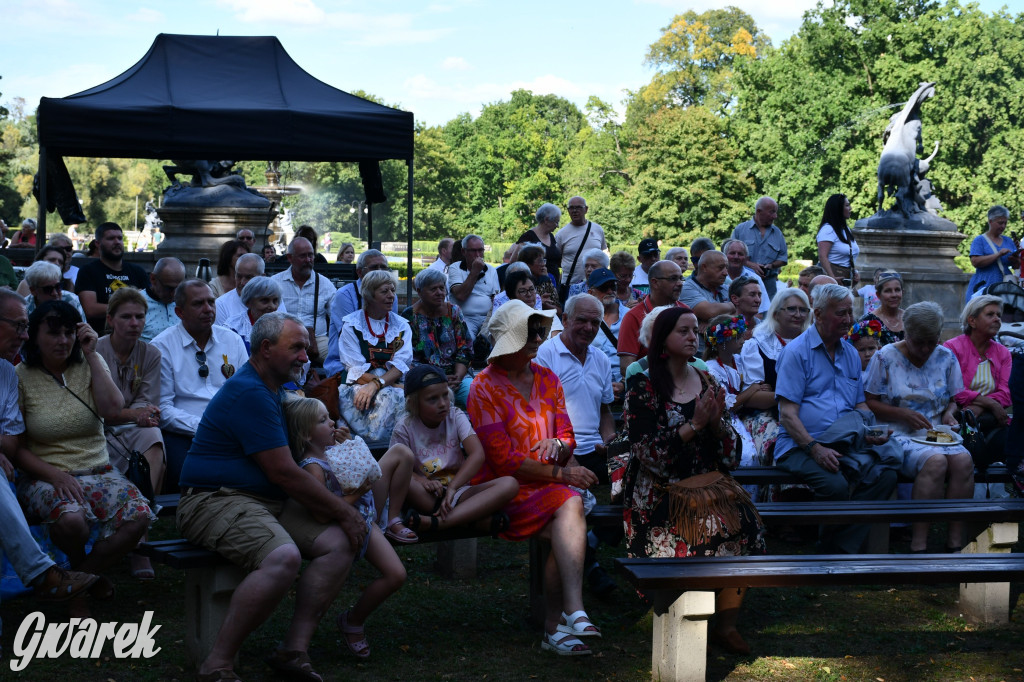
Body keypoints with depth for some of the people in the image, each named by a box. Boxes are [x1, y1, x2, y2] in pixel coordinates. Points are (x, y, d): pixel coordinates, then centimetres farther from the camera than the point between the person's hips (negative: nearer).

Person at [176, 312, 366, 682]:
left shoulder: (273, 389, 19)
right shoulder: (249, 394, -16)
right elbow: (284, 474, -18)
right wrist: (342, 510, -9)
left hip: (269, 500, 10)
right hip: (217, 500, -10)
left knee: (338, 543, -6)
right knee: (283, 557, -35)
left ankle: (293, 651, -7)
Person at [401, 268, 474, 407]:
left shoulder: (454, 312, 12)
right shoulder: (409, 316, 1)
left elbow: (465, 349, 8)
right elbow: (408, 359, -4)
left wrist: (458, 377, -10)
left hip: (457, 376, 3)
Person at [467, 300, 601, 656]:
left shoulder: (547, 379, 16)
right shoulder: (485, 388, -4)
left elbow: (566, 434, 16)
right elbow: (502, 459, -10)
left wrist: (558, 445, -9)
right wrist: (559, 474, -13)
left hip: (549, 484, 5)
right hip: (505, 489, -5)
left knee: (568, 521, -29)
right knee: (570, 505, -32)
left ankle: (556, 627, -26)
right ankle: (573, 612, -40)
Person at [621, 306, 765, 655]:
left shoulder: (708, 383, 13)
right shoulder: (642, 386, 0)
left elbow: (729, 454, 13)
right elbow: (647, 451, -10)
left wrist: (717, 422, -7)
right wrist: (694, 425, -14)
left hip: (708, 480, 4)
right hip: (660, 486, -4)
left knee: (743, 520, -24)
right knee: (710, 522, -30)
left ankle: (727, 622, -14)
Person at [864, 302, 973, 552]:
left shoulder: (946, 358, 12)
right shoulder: (886, 357, -1)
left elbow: (953, 399, 21)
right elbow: (870, 402, -2)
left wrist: (949, 413, -2)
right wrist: (904, 414, -14)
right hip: (899, 435, -4)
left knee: (963, 459, -29)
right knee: (935, 461, -34)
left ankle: (955, 543, -25)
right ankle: (918, 545, -32)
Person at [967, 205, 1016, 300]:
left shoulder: (1008, 241, 18)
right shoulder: (979, 240, 2)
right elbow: (975, 262, -12)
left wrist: (1014, 260, -7)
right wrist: (998, 255, -17)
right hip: (984, 285, -4)